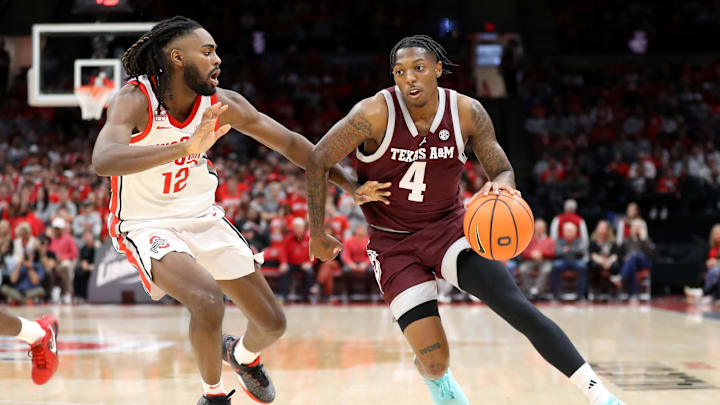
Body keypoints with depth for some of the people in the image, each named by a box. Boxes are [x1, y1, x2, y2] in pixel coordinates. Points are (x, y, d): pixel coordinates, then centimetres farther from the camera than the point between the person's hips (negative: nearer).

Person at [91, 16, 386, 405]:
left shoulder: (222, 104, -10)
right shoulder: (134, 100, -25)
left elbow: (289, 142, 2)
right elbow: (103, 161, -44)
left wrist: (350, 186, -4)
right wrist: (186, 147, -55)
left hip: (202, 218, 6)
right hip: (145, 224, -6)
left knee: (272, 323, 8)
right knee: (208, 301, -32)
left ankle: (244, 355, 46)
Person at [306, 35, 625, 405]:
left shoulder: (467, 112, -11)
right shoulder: (376, 114, -20)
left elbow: (503, 171, -3)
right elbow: (318, 161, -11)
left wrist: (500, 185, -28)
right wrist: (317, 234, -7)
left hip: (449, 227, 2)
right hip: (393, 242, -1)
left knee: (515, 305, -23)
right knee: (435, 360, -11)